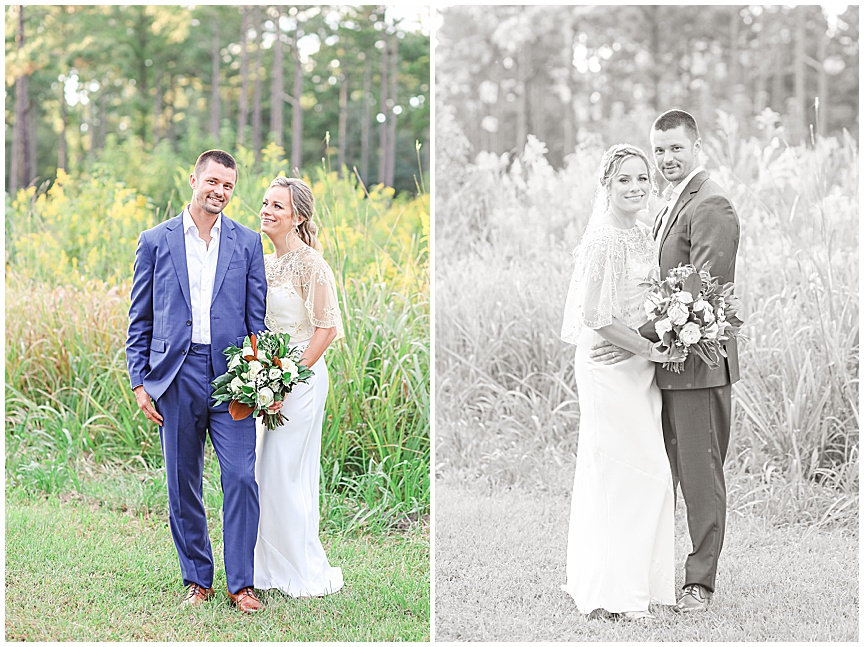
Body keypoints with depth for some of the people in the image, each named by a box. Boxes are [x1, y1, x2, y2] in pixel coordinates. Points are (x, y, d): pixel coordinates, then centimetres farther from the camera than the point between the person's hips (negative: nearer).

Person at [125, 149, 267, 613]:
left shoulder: (247, 243, 8)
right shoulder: (156, 241, 7)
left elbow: (256, 318, 10)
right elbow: (140, 320, 9)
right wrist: (140, 382, 2)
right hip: (176, 376, 1)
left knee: (241, 478, -8)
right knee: (182, 485, 6)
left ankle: (241, 581, 4)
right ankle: (197, 578, 20)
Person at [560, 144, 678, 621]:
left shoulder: (643, 234, 11)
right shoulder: (603, 240, -16)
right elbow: (595, 315, -20)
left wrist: (658, 350, 8)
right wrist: (649, 349, -16)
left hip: (639, 367, 8)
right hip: (611, 367, -8)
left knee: (616, 474, 13)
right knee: (629, 472, -5)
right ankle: (618, 592, 5)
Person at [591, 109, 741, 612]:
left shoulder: (711, 206, -13)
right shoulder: (673, 206, 18)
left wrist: (642, 339, -21)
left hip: (698, 363, -9)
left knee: (700, 473, -1)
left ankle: (701, 580, 9)